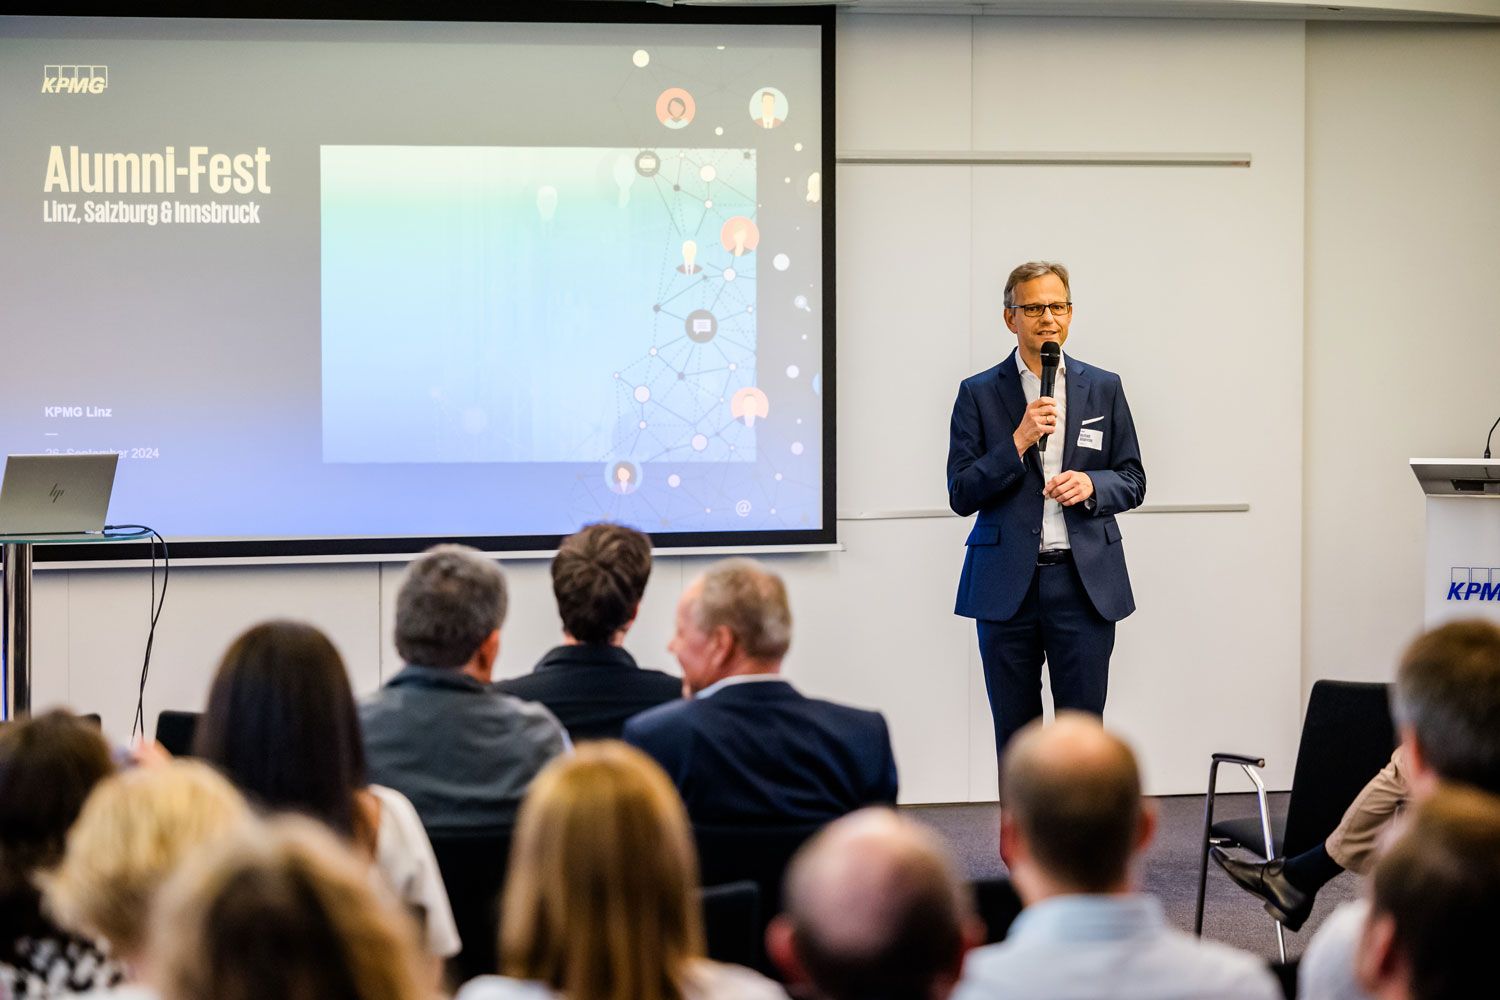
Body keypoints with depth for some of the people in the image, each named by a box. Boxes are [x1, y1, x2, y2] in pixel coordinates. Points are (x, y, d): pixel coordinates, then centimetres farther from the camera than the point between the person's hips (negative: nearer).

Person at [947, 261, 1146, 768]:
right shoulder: (978, 394, 4)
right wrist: (1018, 442, -15)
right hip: (1007, 586, -1)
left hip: (1085, 584, 1)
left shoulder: (1104, 388, 9)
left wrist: (1090, 485, -11)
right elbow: (961, 494, -2)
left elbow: (1133, 481, 11)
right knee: (1014, 737, 5)